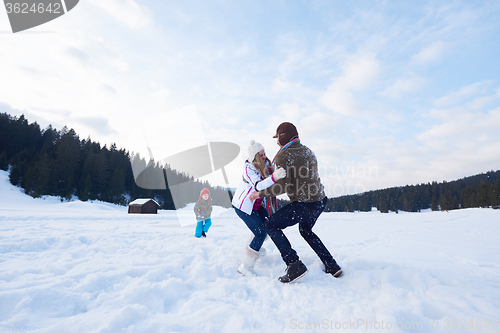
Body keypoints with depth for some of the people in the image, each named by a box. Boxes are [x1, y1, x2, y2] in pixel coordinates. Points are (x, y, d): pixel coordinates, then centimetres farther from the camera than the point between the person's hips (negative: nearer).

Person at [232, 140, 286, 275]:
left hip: (256, 204, 8)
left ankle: (255, 246, 43)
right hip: (243, 206, -8)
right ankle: (245, 267, -1)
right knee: (261, 233, -12)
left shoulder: (265, 164, -3)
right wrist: (274, 177, -57)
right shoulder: (249, 168, -27)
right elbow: (258, 186, -43)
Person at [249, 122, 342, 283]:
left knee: (270, 225, 3)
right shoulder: (308, 151, 14)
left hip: (304, 204, -9)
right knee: (305, 230, 31)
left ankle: (294, 265, -4)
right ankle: (332, 266, 30)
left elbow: (282, 185, -20)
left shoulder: (283, 155, -11)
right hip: (319, 200, 9)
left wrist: (260, 194, -7)